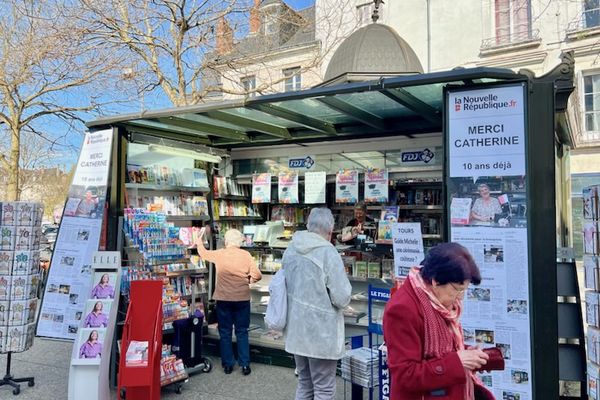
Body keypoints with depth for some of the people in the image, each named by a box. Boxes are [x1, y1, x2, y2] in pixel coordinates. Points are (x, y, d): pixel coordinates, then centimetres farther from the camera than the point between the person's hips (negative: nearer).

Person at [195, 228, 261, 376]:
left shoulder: (219, 254, -3)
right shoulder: (246, 255, -4)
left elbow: (204, 253, 17)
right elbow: (257, 276, -8)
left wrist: (199, 242, 36)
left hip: (223, 299, 0)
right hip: (242, 298, 0)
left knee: (225, 332, 12)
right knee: (242, 332, 10)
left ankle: (227, 365, 18)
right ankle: (245, 365, 11)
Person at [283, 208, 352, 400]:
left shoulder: (290, 250, 3)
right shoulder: (328, 252, -19)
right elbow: (342, 298, -18)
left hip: (296, 330, 7)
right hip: (321, 333, -6)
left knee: (304, 384, 21)